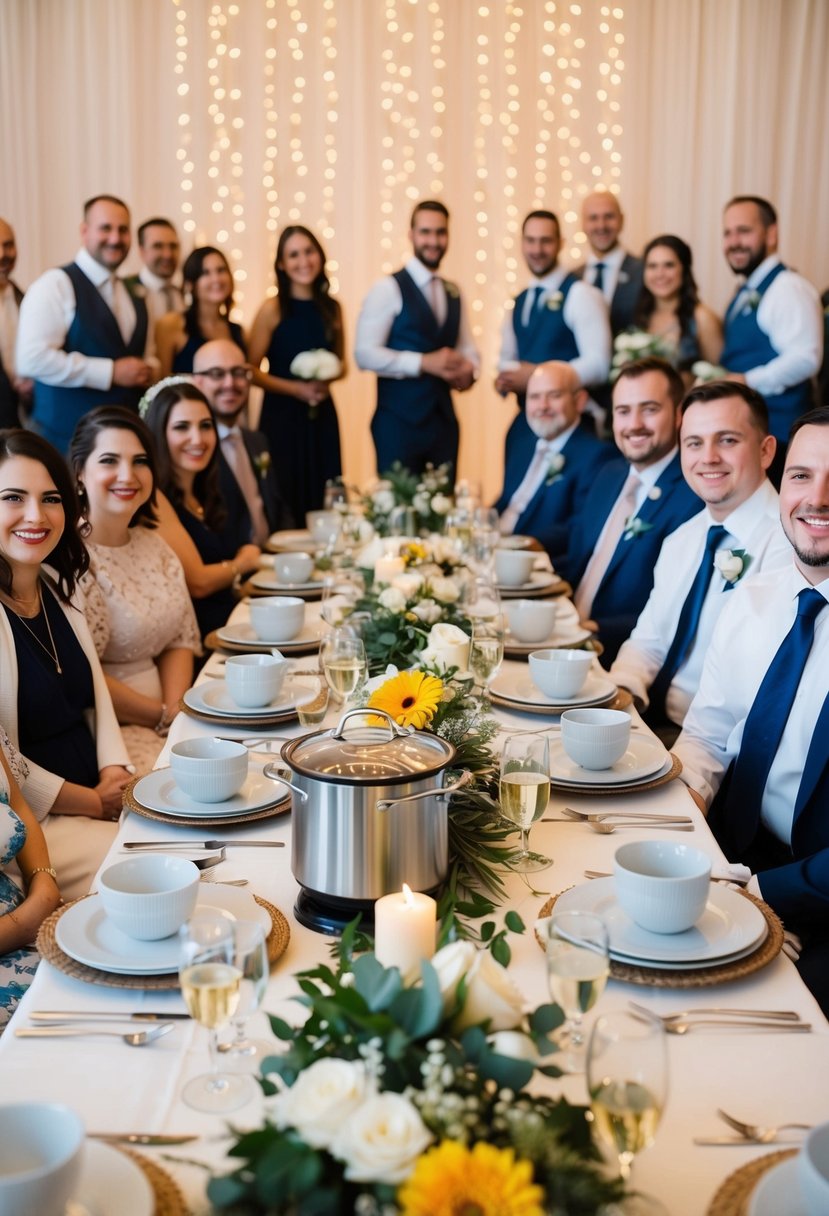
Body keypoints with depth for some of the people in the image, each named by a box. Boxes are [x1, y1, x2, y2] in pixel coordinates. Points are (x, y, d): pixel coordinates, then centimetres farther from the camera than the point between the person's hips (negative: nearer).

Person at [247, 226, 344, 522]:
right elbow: (252, 370, -6)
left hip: (322, 416, 4)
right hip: (282, 415, -4)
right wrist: (296, 388, -15)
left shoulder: (331, 308, 7)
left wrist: (327, 379, -4)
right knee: (284, 501, -4)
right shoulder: (272, 309, -5)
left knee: (322, 499, 5)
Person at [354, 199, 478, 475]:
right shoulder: (388, 289, -6)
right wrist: (424, 362, -20)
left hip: (444, 419, 6)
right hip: (399, 421, -6)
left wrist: (468, 370, -5)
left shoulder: (453, 293, 14)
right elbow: (365, 353, -13)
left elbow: (467, 348, 19)